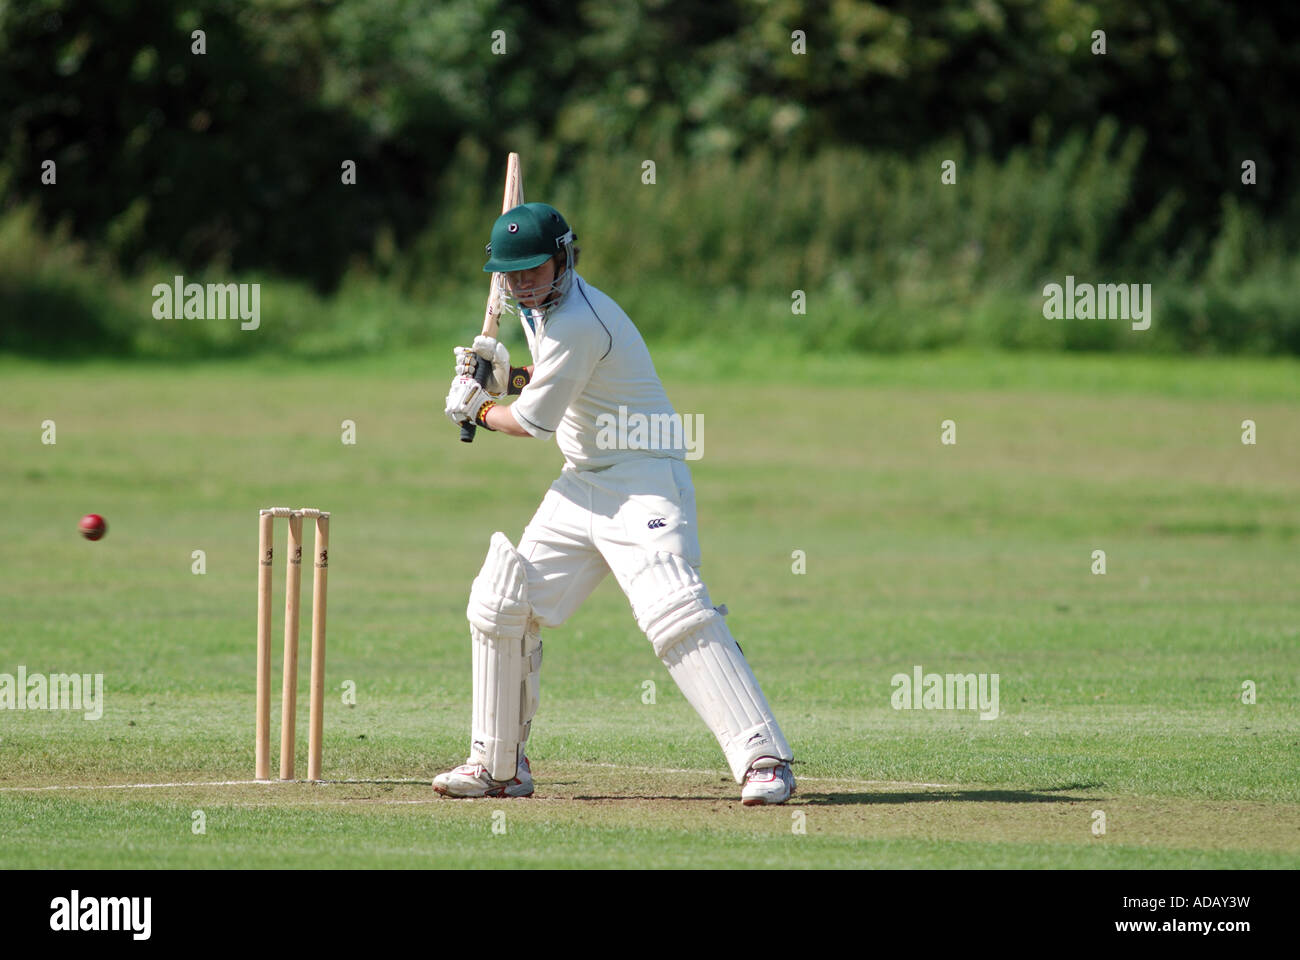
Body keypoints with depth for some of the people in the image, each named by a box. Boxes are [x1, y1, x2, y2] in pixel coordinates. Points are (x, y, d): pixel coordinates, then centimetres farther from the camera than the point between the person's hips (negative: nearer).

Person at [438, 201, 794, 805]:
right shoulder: (540, 307, 10)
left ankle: (763, 757, -29)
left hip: (643, 479, -10)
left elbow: (535, 421, -14)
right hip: (583, 485, 10)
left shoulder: (577, 321, -20)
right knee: (501, 606, 7)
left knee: (674, 611, -26)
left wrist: (477, 410, 5)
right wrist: (506, 377, 9)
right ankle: (498, 765, 18)